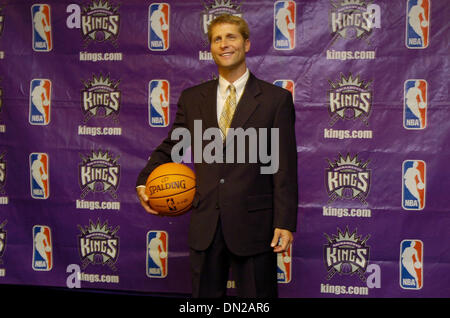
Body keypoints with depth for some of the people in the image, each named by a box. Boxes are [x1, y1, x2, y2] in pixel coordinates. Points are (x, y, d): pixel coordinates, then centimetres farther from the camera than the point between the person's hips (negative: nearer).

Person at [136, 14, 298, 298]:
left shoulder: (277, 99, -1)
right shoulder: (192, 98, 10)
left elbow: (285, 166, -5)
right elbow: (170, 146, 15)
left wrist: (285, 223, -11)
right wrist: (144, 182, -4)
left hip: (253, 224, -3)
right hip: (205, 224, 3)